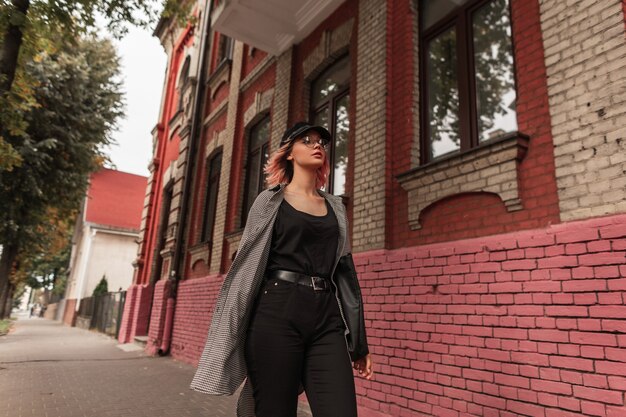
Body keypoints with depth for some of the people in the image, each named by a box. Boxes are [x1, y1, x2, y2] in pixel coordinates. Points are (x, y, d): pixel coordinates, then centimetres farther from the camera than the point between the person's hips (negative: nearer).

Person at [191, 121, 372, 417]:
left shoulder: (336, 208, 17)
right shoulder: (271, 201, 7)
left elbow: (346, 272, 16)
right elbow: (247, 264, 3)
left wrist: (359, 342, 13)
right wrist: (231, 335, -3)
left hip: (327, 318, 3)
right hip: (277, 314, -3)